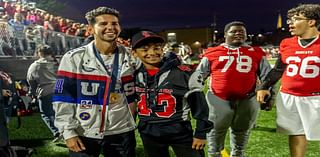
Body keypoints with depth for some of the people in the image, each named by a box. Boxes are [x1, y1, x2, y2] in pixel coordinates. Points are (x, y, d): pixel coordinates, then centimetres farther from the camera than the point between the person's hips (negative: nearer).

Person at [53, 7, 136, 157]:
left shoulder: (128, 58, 2)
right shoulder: (74, 58, -7)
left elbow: (130, 94, 9)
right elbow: (63, 97, -6)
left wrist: (128, 122, 12)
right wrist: (68, 131, -9)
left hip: (121, 132, 3)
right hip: (83, 133, -2)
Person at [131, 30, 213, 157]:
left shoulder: (181, 72, -13)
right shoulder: (135, 74, 0)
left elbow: (199, 103, -7)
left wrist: (201, 132, -5)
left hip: (180, 132, -4)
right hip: (148, 134, 4)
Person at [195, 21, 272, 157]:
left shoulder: (257, 53, 4)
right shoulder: (212, 53, 0)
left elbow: (267, 77, 12)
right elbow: (198, 76, 7)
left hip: (246, 101, 2)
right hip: (218, 100, -1)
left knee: (242, 131, 20)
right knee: (215, 131, 12)